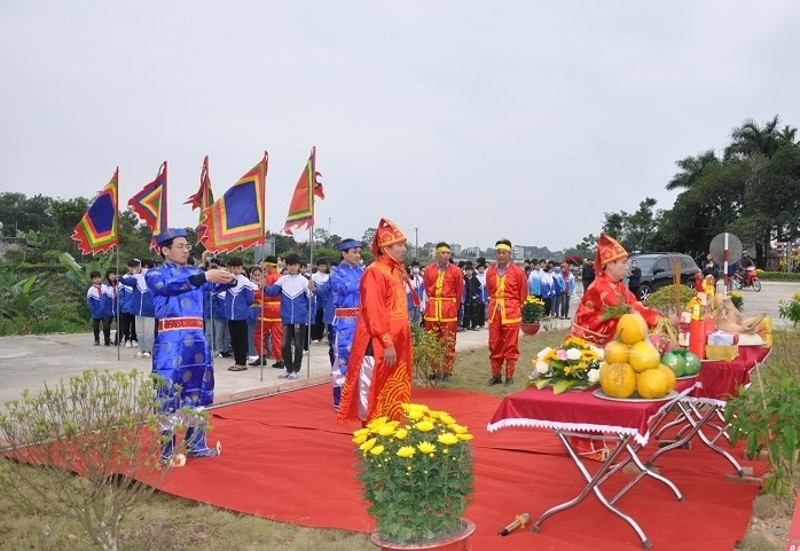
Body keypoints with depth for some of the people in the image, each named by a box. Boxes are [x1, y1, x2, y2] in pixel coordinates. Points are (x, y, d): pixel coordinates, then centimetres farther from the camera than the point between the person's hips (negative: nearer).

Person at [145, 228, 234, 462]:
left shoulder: (194, 272, 16)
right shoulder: (155, 274, 1)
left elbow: (214, 284, 3)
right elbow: (171, 286, -20)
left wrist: (228, 279, -21)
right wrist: (204, 276, -31)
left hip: (197, 339, 6)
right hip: (171, 341, -5)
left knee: (197, 393, 12)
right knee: (168, 395, -3)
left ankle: (196, 445, 24)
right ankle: (166, 451, 6)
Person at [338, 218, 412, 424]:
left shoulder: (394, 271, 14)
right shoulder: (374, 273, -15)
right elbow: (374, 312, -21)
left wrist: (396, 343, 18)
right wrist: (387, 343, -23)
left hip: (395, 343, 9)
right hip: (378, 345, -9)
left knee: (391, 394, 14)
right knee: (373, 392, 0)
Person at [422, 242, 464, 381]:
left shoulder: (456, 271, -2)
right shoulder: (428, 270, 3)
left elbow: (459, 292, 4)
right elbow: (427, 290, 11)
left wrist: (453, 307, 7)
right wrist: (432, 304, 10)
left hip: (449, 310, -2)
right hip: (432, 309, 2)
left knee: (449, 343, 0)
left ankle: (447, 371, 8)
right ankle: (435, 370, 19)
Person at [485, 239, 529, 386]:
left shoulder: (518, 272, -3)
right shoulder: (490, 272, 6)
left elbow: (523, 294, 6)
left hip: (511, 313, -3)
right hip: (494, 312, 3)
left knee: (510, 345, 1)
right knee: (494, 345, 7)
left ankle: (509, 376, 9)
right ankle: (496, 375, 18)